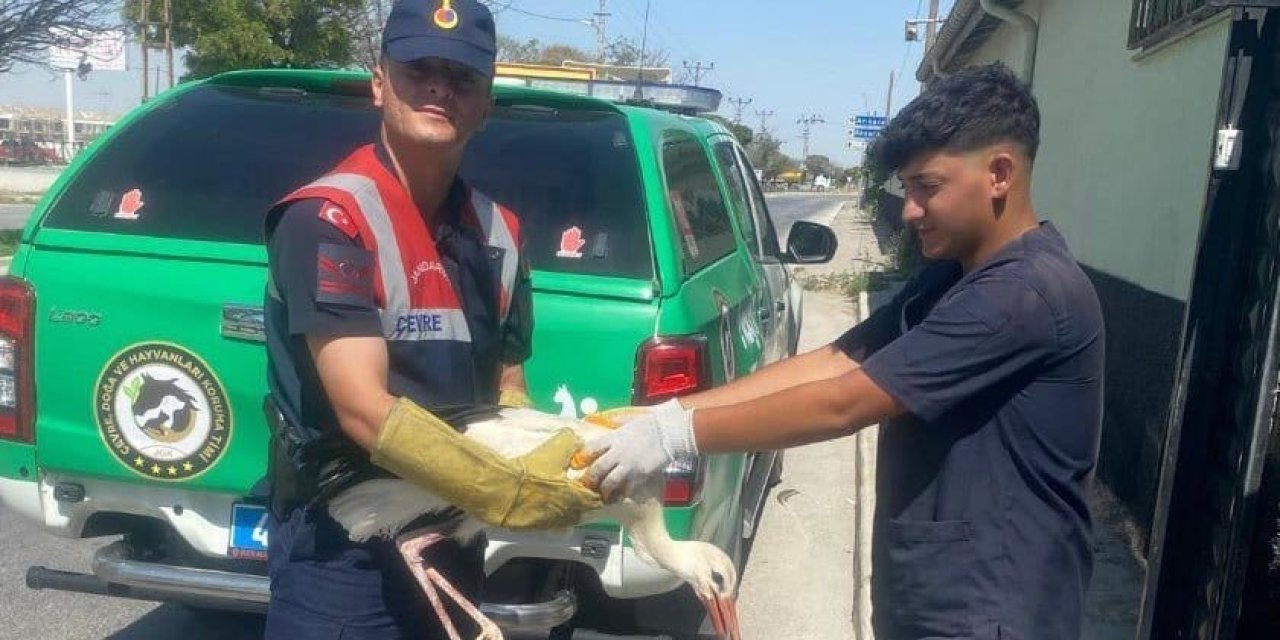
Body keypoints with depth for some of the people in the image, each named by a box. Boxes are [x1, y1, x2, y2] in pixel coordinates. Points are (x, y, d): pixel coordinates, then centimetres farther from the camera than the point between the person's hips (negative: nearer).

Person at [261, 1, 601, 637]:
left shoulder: (498, 233, 3)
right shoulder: (326, 218, -18)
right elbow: (366, 411, -25)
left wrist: (556, 458, -10)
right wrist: (516, 498, -27)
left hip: (454, 543, 7)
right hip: (343, 552, -6)